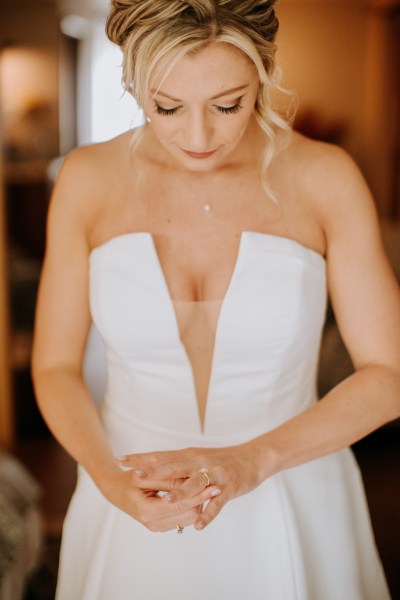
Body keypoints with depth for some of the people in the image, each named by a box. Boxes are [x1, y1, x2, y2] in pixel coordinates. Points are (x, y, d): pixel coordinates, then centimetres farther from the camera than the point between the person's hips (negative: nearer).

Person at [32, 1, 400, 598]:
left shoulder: (325, 177, -14)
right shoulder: (89, 179, -10)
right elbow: (56, 368, -5)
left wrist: (253, 461, -23)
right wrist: (114, 484, -21)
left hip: (291, 507, 0)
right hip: (135, 518, 1)